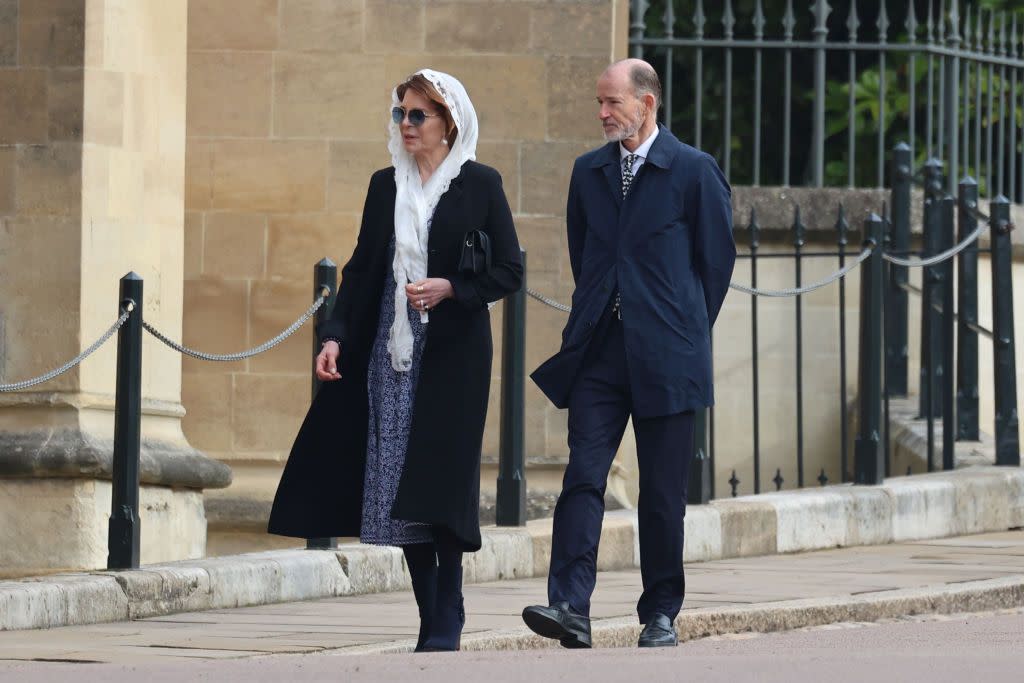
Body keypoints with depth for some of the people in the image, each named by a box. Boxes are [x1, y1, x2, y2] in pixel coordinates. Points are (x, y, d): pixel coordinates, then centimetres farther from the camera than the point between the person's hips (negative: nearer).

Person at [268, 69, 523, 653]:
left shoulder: (480, 184, -1)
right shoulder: (386, 185, 13)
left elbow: (510, 271, -1)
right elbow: (363, 268, 14)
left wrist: (450, 289, -16)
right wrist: (336, 336, 3)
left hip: (452, 355, -5)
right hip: (390, 353, 5)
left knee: (437, 485, -10)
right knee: (398, 484, 0)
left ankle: (447, 622, -5)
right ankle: (433, 618, 6)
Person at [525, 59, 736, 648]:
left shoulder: (695, 171, -2)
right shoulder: (589, 172, 11)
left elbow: (719, 258, 3)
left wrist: (686, 329, 6)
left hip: (666, 356, -3)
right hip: (599, 352, 3)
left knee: (664, 493, 3)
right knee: (583, 477, -10)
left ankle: (661, 615, 13)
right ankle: (571, 607, -17)